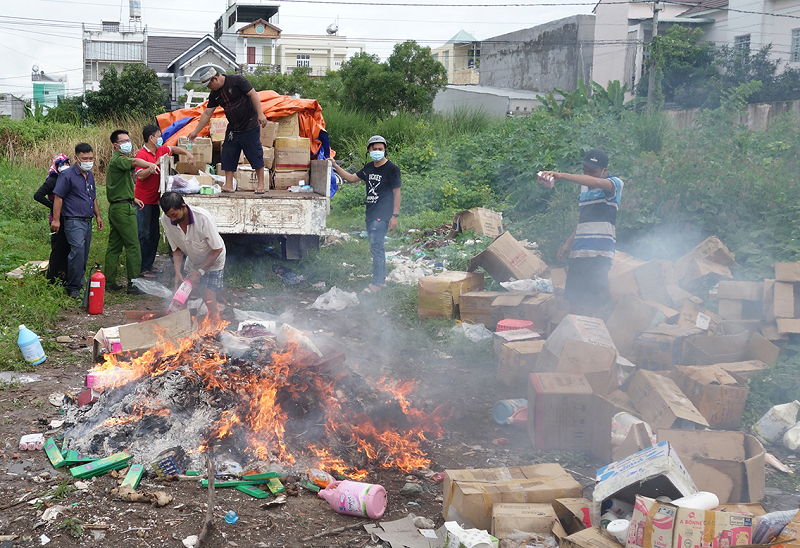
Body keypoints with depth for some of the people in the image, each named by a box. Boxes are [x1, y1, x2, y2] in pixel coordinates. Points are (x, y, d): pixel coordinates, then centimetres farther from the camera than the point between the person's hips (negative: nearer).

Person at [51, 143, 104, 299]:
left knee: (84, 255, 10)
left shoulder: (90, 175, 16)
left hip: (88, 221, 8)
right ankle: (73, 288, -14)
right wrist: (56, 220, -14)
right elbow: (58, 197, -10)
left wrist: (98, 215, 24)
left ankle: (79, 283, 20)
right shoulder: (67, 175, -8)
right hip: (74, 221, -8)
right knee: (78, 250, -20)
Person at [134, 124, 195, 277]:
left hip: (154, 200, 9)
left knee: (154, 235, 13)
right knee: (144, 235, -6)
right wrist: (156, 163, -29)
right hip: (143, 201, -9)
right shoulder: (142, 154, -15)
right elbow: (140, 175, -25)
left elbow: (173, 149, 27)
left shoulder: (160, 150, 9)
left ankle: (149, 265, 21)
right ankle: (141, 269, -1)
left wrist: (187, 153, 11)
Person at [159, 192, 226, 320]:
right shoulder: (165, 220, -21)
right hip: (192, 262, 5)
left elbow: (217, 249, -23)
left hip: (213, 260, -5)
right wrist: (177, 272, -21)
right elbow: (176, 249, -7)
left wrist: (200, 271, -26)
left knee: (209, 299, -14)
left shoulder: (203, 218, -34)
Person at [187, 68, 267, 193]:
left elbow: (253, 94, -15)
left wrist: (260, 114, -23)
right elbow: (207, 114, 11)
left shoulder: (236, 80, -12)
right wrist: (196, 131, 11)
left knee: (255, 154, -5)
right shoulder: (214, 94, 7)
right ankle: (229, 185, 8)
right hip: (232, 129, 7)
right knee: (228, 156, 3)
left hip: (250, 126, -7)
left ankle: (261, 184, 2)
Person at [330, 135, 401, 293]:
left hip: (383, 215, -8)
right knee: (377, 247, 13)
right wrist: (335, 166, 8)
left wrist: (395, 215, -13)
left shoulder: (392, 169, -8)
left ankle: (376, 283, -6)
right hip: (371, 214, 8)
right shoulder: (369, 167, 13)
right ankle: (382, 279, 22)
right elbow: (351, 178, 20)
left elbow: (397, 193, -8)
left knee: (376, 247, -12)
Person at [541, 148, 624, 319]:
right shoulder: (585, 187, 19)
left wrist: (562, 175, -35)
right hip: (579, 251, 7)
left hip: (600, 252, -7)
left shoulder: (614, 184, -4)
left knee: (599, 299, -12)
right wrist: (568, 244, 24)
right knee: (574, 296, 3)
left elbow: (596, 182, -27)